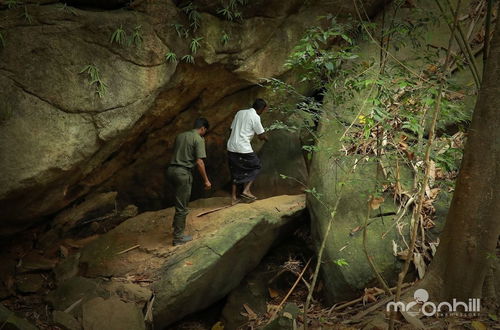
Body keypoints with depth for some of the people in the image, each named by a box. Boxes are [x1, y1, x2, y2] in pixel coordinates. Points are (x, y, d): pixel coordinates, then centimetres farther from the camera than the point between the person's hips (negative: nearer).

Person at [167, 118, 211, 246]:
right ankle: (178, 237, 6)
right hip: (183, 173, -7)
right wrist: (206, 180, -8)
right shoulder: (199, 139, -8)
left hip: (171, 169, 8)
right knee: (182, 207, 1)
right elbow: (199, 162, -14)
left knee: (181, 200, 27)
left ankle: (177, 223, 38)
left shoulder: (180, 136, 14)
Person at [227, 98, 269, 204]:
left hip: (231, 148, 7)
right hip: (243, 149, -7)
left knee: (235, 172, 16)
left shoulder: (240, 112, 13)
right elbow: (261, 136, -3)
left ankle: (233, 197, 16)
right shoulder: (255, 117, -7)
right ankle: (246, 190, 4)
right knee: (255, 166, 13)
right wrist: (266, 138, 18)